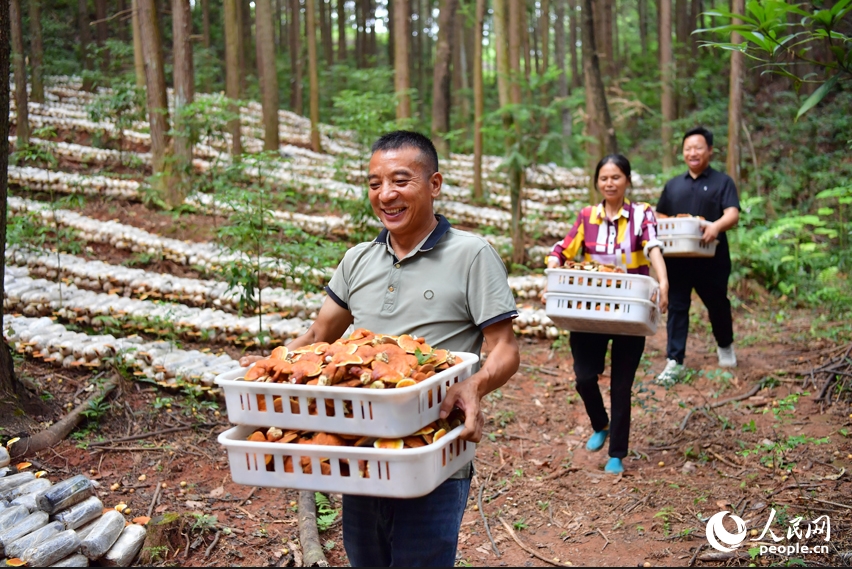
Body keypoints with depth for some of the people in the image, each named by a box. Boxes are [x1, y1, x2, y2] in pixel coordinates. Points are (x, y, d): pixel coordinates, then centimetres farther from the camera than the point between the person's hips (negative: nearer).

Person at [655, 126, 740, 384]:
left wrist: (717, 226, -33)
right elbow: (660, 216, 19)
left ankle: (725, 346, 39)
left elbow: (732, 214, -11)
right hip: (677, 259, 2)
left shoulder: (722, 182, 2)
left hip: (712, 259, -2)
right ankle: (674, 361, 1)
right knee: (676, 307, -1)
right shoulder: (673, 185, 15)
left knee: (717, 304, 13)